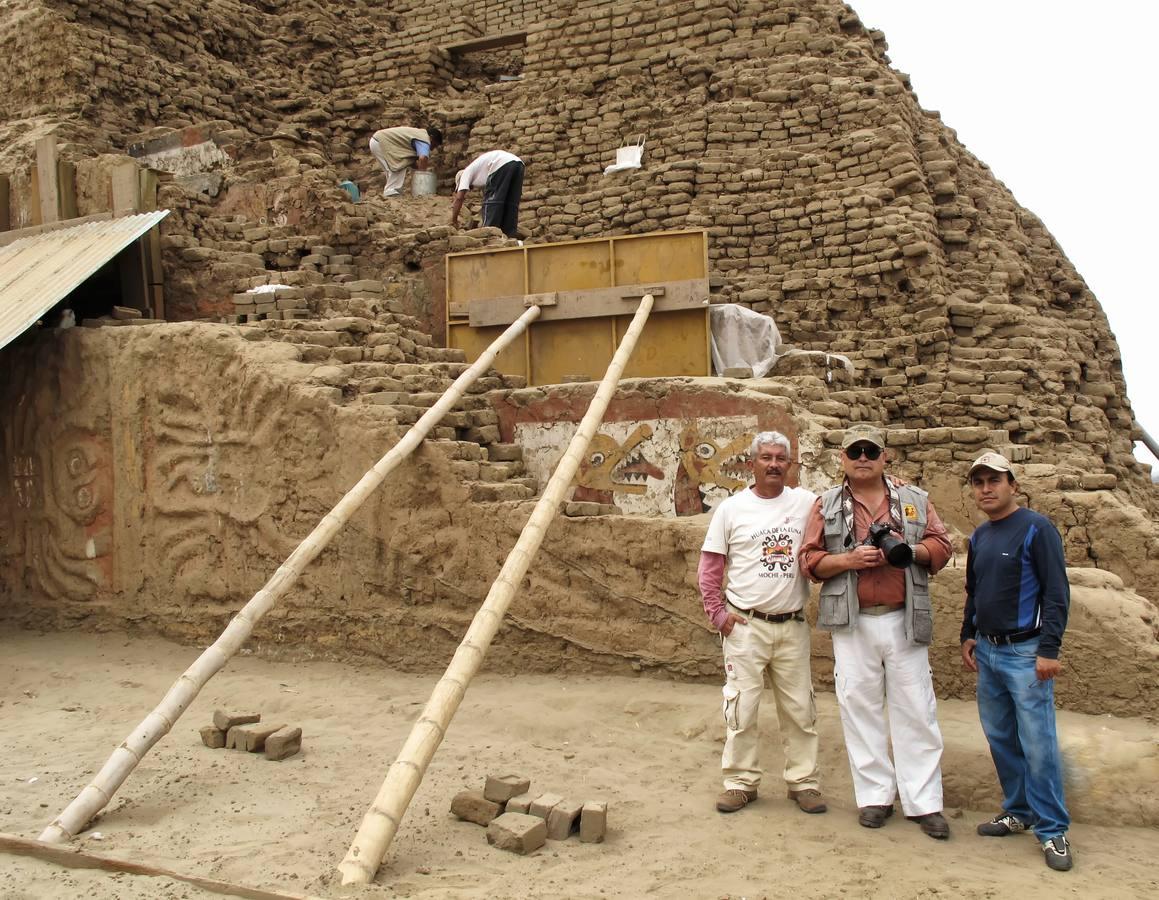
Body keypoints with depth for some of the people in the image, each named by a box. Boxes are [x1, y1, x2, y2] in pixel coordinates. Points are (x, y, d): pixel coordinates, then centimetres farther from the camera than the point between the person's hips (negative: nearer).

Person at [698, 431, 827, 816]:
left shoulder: (807, 503, 0)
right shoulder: (731, 508, 0)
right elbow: (709, 567, 4)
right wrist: (718, 613, -1)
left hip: (793, 625, 1)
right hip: (745, 625, -1)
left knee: (800, 708, 10)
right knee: (741, 707, 4)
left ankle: (803, 781, 24)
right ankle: (741, 782, 18)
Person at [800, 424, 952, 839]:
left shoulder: (914, 499, 10)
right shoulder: (827, 504, 6)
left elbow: (941, 546, 8)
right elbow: (810, 559, 3)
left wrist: (908, 549, -12)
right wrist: (848, 560, -14)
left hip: (905, 621, 1)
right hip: (852, 623, 0)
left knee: (915, 710, 3)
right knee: (860, 707, 5)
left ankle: (923, 802, 12)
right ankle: (874, 796, 18)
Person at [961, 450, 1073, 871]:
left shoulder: (1036, 529, -8)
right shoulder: (979, 537, 12)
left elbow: (1056, 592, -12)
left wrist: (1049, 649, -16)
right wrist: (968, 636, 16)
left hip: (1026, 652, -7)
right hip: (987, 652, 7)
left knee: (1038, 743, -6)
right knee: (1000, 737, 11)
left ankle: (1052, 830, 4)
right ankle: (1018, 812, 25)